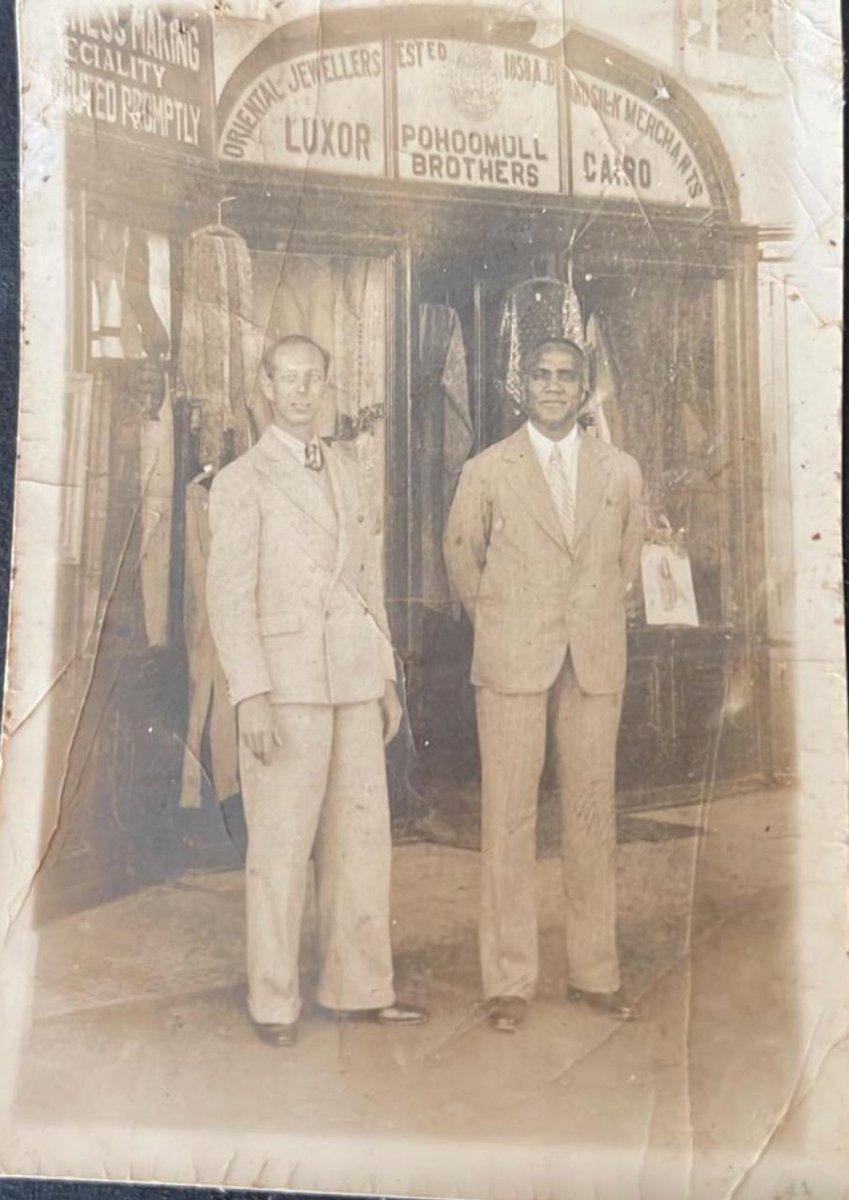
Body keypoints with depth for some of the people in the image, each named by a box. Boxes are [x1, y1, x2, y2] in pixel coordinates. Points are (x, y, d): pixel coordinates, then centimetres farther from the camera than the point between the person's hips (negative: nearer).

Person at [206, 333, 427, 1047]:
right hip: (286, 683, -5)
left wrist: (387, 677, 15)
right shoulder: (243, 482, -1)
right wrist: (250, 694, -15)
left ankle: (359, 988, 21)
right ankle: (274, 1002, 12)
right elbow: (229, 595, -7)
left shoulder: (348, 472, 16)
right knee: (281, 847, -1)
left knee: (362, 839, 9)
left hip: (355, 683, 6)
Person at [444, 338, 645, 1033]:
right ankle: (510, 982, 9)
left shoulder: (622, 472, 8)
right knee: (509, 819, -1)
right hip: (512, 663, -2)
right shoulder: (487, 473, 3)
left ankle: (596, 972, 19)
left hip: (596, 663, 2)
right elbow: (461, 557, 14)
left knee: (593, 817, 6)